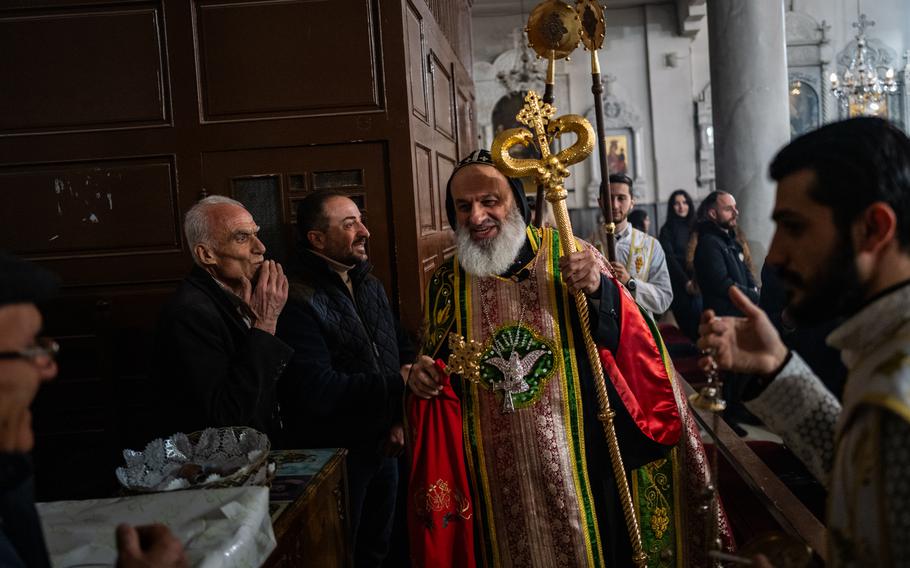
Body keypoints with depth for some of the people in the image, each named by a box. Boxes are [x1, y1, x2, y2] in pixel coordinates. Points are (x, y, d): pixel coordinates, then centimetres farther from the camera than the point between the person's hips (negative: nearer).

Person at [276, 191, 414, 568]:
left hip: (382, 447, 7)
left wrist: (399, 418, -2)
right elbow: (320, 392, -29)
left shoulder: (371, 286, 6)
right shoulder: (299, 302, -22)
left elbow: (403, 350, 13)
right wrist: (398, 383, -20)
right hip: (333, 456, -7)